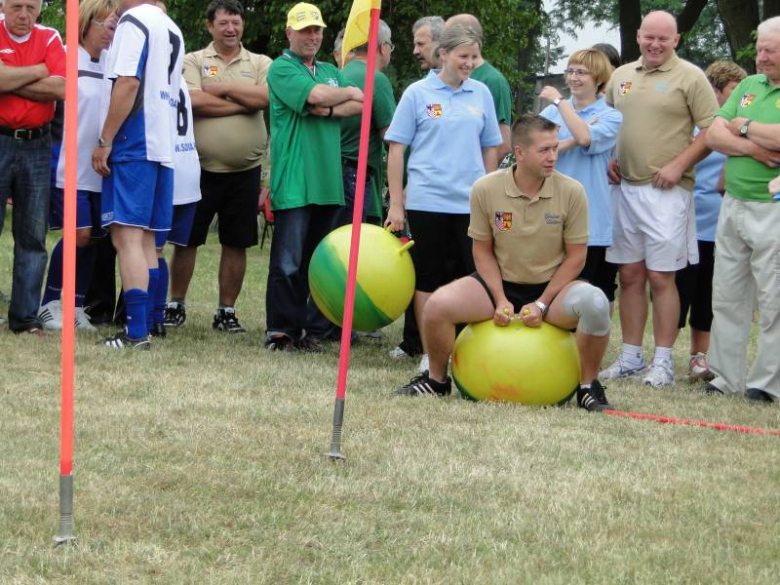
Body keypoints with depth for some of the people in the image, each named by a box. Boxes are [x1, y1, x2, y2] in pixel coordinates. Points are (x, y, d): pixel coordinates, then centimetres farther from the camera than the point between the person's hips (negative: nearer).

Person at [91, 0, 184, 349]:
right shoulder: (173, 30, 18)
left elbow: (127, 84, -16)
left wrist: (105, 141, -13)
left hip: (133, 146, -9)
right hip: (163, 149, 9)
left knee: (127, 237, -11)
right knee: (144, 240, 12)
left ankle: (136, 334, -17)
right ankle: (143, 327, 12)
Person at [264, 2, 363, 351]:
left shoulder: (331, 72, 21)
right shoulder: (282, 68, -1)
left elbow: (361, 106, 7)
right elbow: (316, 94, -17)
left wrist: (327, 111, -10)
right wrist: (347, 94, 2)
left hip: (329, 183, 7)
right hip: (294, 182, -7)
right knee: (288, 261, -8)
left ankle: (302, 328, 14)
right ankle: (279, 331, -5)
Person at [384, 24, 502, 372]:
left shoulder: (481, 94, 8)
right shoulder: (418, 93, 0)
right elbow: (397, 148, 1)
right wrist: (396, 204, -2)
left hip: (472, 203, 2)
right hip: (427, 200, -2)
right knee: (428, 278, 4)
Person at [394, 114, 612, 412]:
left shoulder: (571, 191, -12)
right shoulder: (485, 189, -9)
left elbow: (575, 256, -5)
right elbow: (482, 250, 1)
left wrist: (541, 304, -13)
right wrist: (500, 300, -11)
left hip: (552, 286, -1)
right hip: (501, 283, 1)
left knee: (595, 303, -35)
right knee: (438, 304, -25)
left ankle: (588, 387, -10)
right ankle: (437, 380, 4)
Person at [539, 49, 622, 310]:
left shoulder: (610, 116, 2)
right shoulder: (552, 112, 9)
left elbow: (586, 138, -18)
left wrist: (560, 101, -11)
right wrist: (573, 140, -14)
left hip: (593, 220, -2)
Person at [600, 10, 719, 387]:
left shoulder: (689, 77, -4)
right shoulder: (622, 76, 13)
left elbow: (712, 129, -7)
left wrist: (679, 165, -14)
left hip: (666, 191, -5)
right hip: (625, 188, 5)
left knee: (660, 277, -4)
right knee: (630, 275, 8)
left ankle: (663, 362, 2)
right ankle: (631, 357, 16)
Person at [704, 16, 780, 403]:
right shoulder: (748, 86, 15)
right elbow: (713, 135, 8)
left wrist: (745, 127, -7)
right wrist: (749, 147, -10)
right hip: (733, 205, 7)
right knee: (727, 296, 10)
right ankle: (726, 377, 16)